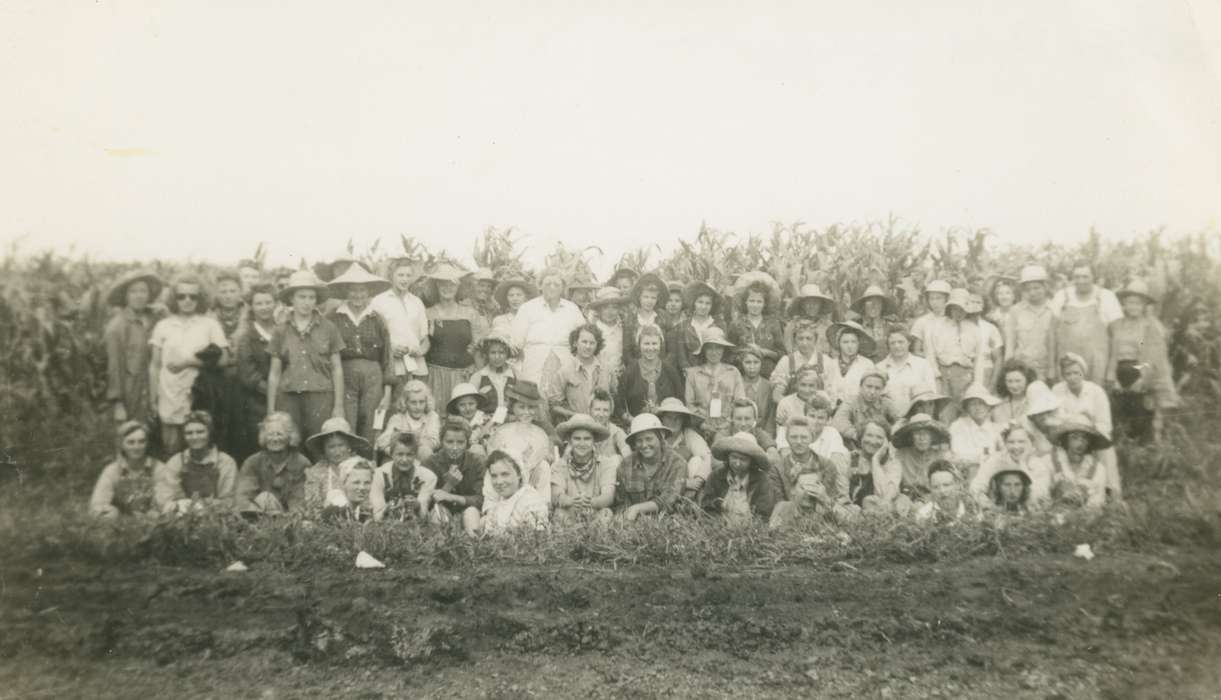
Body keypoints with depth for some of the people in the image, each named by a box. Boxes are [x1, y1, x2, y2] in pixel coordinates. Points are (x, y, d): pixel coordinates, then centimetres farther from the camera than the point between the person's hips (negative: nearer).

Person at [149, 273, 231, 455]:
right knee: (171, 451, 3)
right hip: (170, 402, 1)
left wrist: (189, 362, -9)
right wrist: (153, 399, 5)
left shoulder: (210, 324, 3)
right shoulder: (163, 326, 7)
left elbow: (222, 359, -4)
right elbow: (154, 366, 9)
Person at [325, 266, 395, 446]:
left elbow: (388, 357, 8)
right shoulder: (333, 319, 3)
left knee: (369, 435, 4)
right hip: (343, 377, -2)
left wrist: (388, 391, 3)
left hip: (373, 378, 2)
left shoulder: (376, 320, 7)